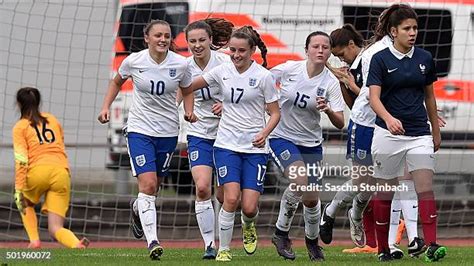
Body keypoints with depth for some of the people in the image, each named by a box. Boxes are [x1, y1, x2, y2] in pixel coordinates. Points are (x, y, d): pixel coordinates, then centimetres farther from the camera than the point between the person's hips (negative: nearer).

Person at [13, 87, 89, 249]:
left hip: (38, 170, -3)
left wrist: (19, 190, -6)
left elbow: (21, 160, -3)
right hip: (61, 171, 3)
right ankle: (77, 244, -30)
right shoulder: (53, 120, 23)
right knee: (55, 229, 2)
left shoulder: (20, 126, 9)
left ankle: (34, 240, 11)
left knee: (25, 203, 32)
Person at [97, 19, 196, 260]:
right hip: (139, 129, -2)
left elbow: (187, 92, 12)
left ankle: (137, 208, 48)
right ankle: (152, 242, -17)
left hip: (168, 132, 2)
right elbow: (117, 82, 12)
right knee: (148, 184, -16)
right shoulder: (133, 61, -8)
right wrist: (106, 107, 2)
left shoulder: (180, 64, -6)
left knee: (153, 186, 12)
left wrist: (189, 112, -6)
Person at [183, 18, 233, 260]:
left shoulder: (225, 63, -12)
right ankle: (209, 244, -8)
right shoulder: (185, 67, -3)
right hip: (200, 134, 2)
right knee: (202, 187, -16)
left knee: (224, 194, -2)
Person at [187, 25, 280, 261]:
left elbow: (275, 113, 0)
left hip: (255, 147, -1)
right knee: (231, 198, -17)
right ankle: (223, 249, -1)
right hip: (226, 145, 1)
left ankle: (248, 225, 30)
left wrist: (264, 133, -17)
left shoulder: (263, 76, -5)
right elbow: (189, 86, 14)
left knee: (249, 207, -7)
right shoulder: (222, 71, 2)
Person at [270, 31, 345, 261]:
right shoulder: (289, 69, -12)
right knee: (299, 180, -27)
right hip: (282, 137, -2)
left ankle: (312, 240, 33)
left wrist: (328, 110, -32)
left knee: (311, 199, 3)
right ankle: (281, 232, -9)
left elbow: (340, 124, -11)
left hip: (311, 143, 2)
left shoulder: (330, 82, -9)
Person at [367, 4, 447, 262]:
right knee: (385, 191, 5)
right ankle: (383, 249, 15)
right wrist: (389, 118, -34)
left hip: (419, 134, 3)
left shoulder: (425, 58, 6)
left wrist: (436, 131, 18)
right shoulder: (380, 59, -5)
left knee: (425, 187, -11)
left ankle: (431, 246, -19)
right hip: (388, 133, -3)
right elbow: (374, 97, -15)